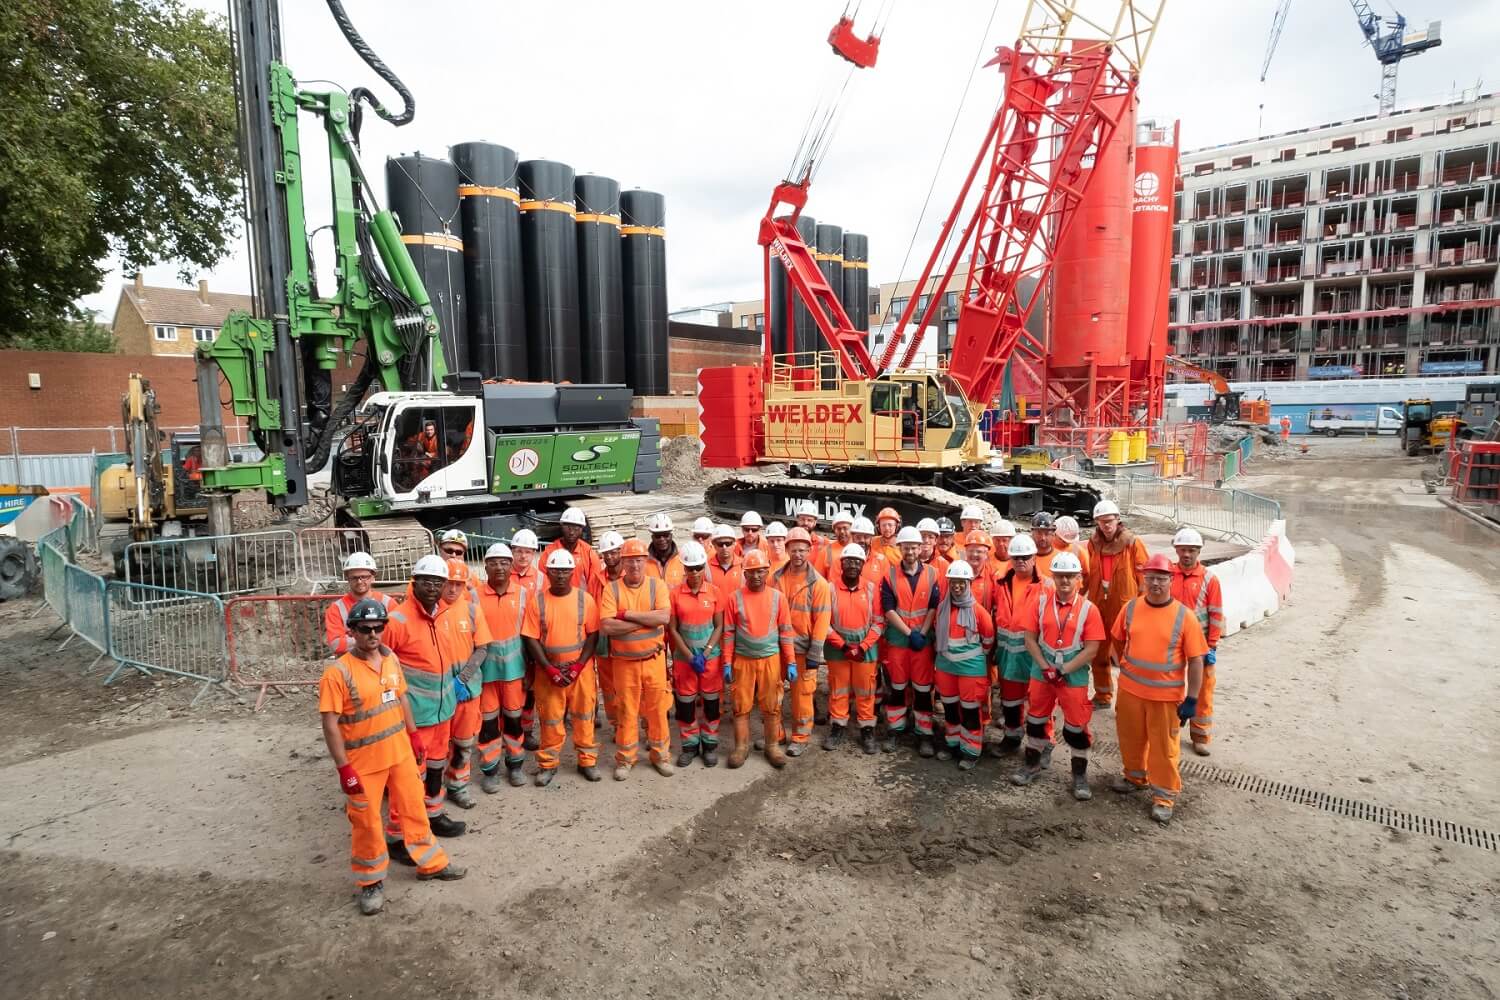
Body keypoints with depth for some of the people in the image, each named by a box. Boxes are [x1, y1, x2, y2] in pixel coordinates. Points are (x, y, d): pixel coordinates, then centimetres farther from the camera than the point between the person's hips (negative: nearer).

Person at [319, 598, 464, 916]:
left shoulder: (391, 659, -2)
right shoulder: (338, 672, -20)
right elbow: (330, 723, -18)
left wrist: (413, 735, 14)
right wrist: (344, 768, -17)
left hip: (400, 751, 6)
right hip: (363, 760, -5)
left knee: (414, 807, 17)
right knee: (367, 822, 10)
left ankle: (430, 862, 35)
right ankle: (371, 882, 30)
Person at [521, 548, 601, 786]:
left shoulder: (585, 599, -4)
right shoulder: (537, 602, -4)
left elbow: (592, 635, -3)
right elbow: (531, 639, -5)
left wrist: (578, 666, -12)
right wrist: (549, 668, -12)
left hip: (581, 668, 0)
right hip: (548, 670, 0)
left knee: (583, 715, 9)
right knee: (550, 718, 9)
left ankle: (587, 760, 24)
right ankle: (548, 764, 24)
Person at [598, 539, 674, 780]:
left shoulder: (657, 586, -3)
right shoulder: (612, 589, -5)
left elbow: (664, 617, -19)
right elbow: (606, 626, -17)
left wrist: (628, 614, -19)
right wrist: (646, 620, -17)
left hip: (654, 659, 1)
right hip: (624, 662, -1)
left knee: (657, 708, 10)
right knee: (626, 710, 9)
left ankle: (660, 755, 26)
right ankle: (624, 759, 24)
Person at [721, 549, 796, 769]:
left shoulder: (777, 597, -2)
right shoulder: (734, 598, -4)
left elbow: (786, 632, 1)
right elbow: (728, 633, -1)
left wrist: (791, 662, -2)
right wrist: (727, 663, -4)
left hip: (771, 660, 1)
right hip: (743, 661, 0)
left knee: (772, 706, 8)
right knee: (741, 706, 8)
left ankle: (773, 746, 22)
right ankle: (741, 747, 21)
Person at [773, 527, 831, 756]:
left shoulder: (818, 584, -9)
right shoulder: (776, 577, 0)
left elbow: (821, 621, -9)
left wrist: (814, 655, -12)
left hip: (803, 648, -3)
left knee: (802, 694, 4)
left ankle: (800, 738, 20)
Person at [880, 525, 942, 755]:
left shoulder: (931, 575, 1)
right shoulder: (890, 575, -2)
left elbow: (934, 607, -2)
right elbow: (888, 609, -8)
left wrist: (922, 633, -12)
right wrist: (909, 633, -13)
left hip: (923, 639, 0)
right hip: (897, 639, 0)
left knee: (923, 689, 4)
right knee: (896, 687, 9)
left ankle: (924, 734, 13)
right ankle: (894, 730, 21)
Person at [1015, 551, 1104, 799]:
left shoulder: (1088, 609, -10)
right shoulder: (1041, 601, -3)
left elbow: (1091, 649, -12)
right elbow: (1030, 638, -2)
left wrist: (1063, 670, -16)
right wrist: (1046, 667, -11)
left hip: (1074, 675, -2)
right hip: (1042, 671, 3)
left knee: (1076, 725, 5)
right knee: (1036, 719, 14)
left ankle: (1080, 776, 22)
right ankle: (1032, 765, 32)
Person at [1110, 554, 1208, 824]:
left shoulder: (1184, 616, -13)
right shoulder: (1131, 608, -4)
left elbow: (1195, 660, -10)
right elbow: (1121, 641, 12)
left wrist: (1192, 699, -11)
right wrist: (1125, 667, 10)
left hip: (1167, 694, -3)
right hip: (1130, 689, 4)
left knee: (1164, 746, 7)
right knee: (1131, 738, 19)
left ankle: (1164, 795, 23)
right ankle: (1136, 777, 42)